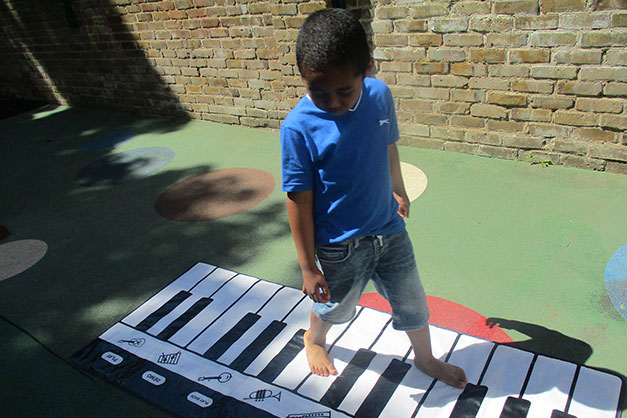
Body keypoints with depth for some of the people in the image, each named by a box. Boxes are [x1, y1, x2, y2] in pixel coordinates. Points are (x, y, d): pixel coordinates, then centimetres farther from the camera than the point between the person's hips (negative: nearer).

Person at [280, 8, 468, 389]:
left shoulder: (380, 95, -10)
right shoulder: (299, 127, -24)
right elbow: (300, 201, -19)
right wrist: (308, 266, -13)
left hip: (390, 228, 4)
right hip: (340, 245, -4)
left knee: (413, 301, 19)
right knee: (336, 306, 21)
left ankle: (425, 358, 48)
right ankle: (314, 340, 55)